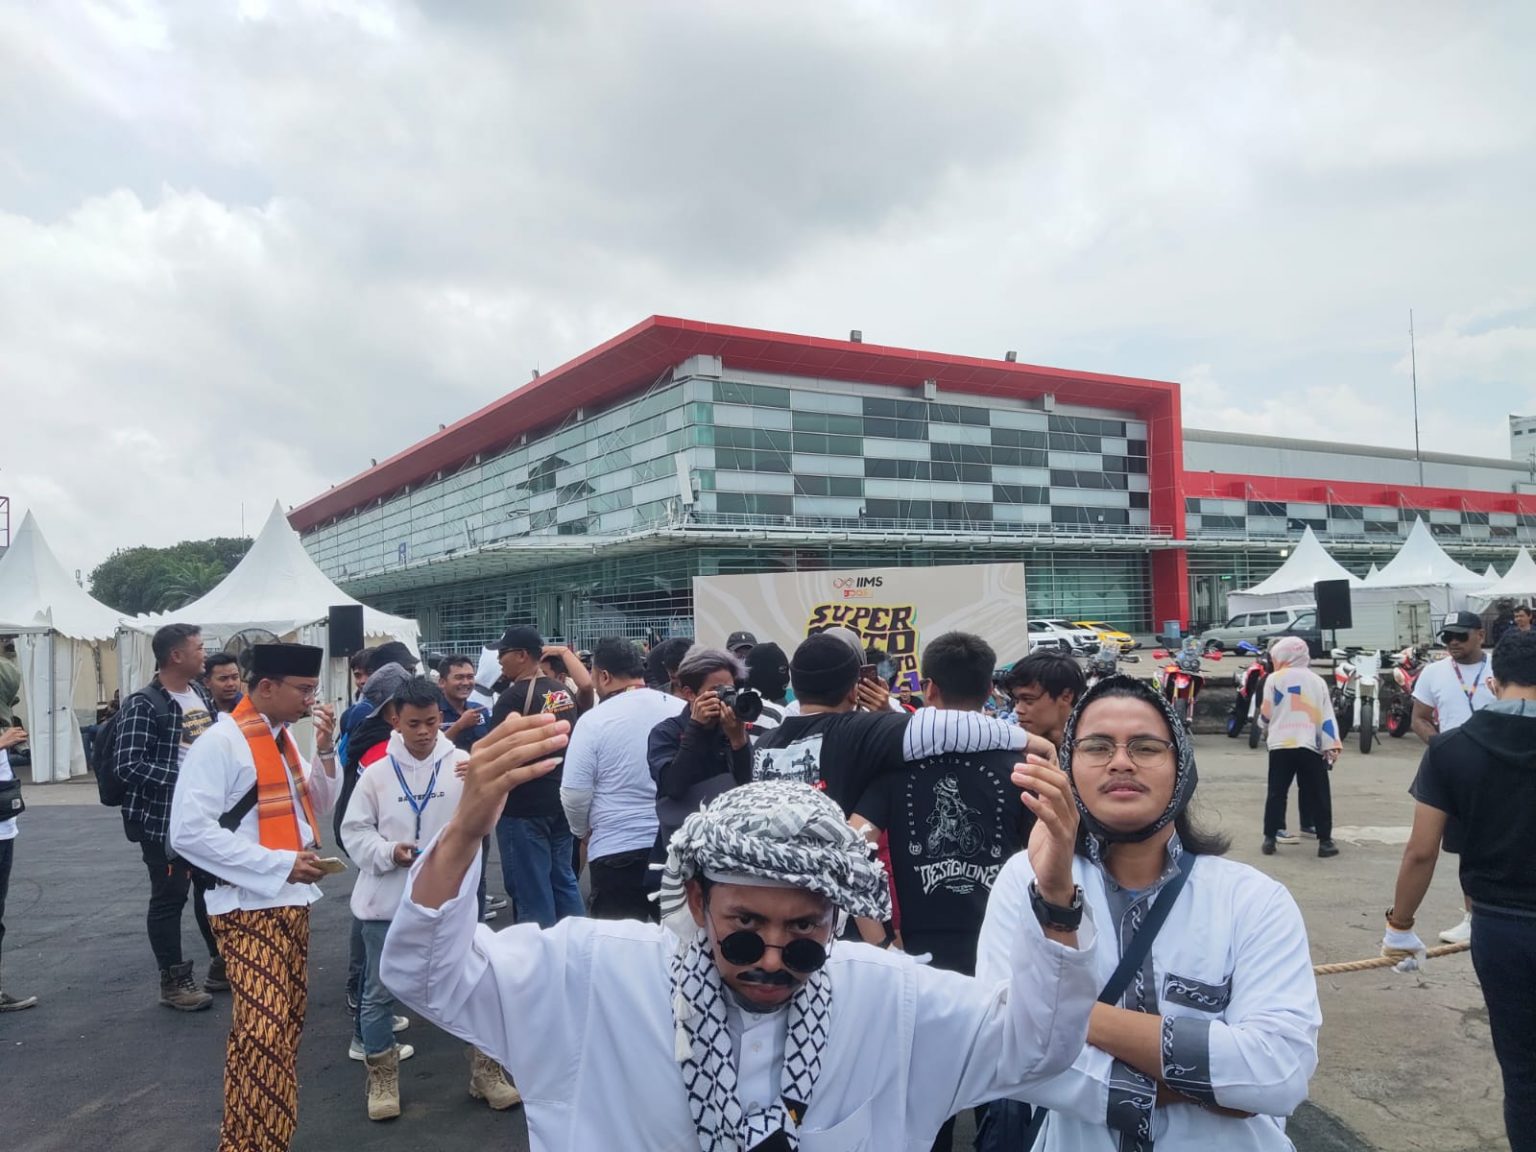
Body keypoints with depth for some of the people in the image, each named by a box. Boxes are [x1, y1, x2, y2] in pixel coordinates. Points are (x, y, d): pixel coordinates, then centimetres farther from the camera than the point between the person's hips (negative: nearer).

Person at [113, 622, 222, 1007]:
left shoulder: (201, 694, 8)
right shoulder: (143, 705, -16)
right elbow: (127, 765, -22)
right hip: (163, 820, -8)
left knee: (213, 890, 16)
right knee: (169, 898, 4)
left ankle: (221, 966, 29)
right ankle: (173, 981, 17)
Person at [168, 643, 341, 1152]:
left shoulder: (282, 737, 10)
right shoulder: (221, 742, -15)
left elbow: (317, 806, 15)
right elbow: (189, 832, -22)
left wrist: (325, 749, -2)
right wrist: (281, 864, -22)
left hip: (289, 902, 8)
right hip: (249, 907, -8)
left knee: (285, 1024, 14)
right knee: (264, 1031, -10)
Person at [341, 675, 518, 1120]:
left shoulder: (462, 764, -4)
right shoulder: (377, 772, -3)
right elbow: (354, 832, 1)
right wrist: (388, 851, -17)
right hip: (387, 901, 0)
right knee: (379, 992, 11)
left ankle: (485, 1074, 26)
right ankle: (382, 1080, 30)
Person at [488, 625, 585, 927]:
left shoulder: (513, 697, -15)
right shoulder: (564, 693, 8)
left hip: (524, 807, -8)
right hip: (561, 802, 8)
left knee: (531, 890, 1)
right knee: (564, 880, 15)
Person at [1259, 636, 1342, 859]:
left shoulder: (1274, 679, 3)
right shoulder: (1317, 681, 12)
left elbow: (1266, 714, 4)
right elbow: (1327, 717, 6)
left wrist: (1267, 731, 26)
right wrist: (1332, 746, 3)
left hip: (1281, 745, -1)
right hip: (1311, 746, 1)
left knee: (1276, 793, 5)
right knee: (1319, 795, 6)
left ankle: (1269, 839, 4)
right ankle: (1325, 841, 4)